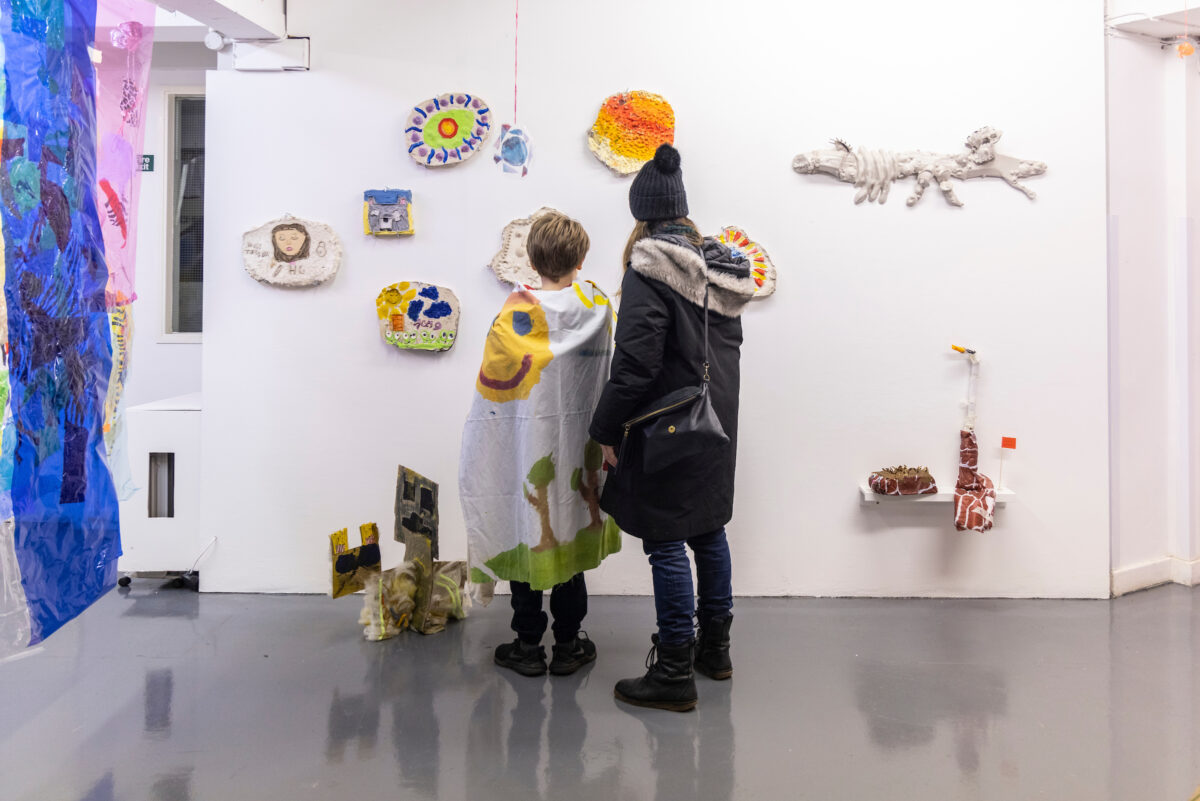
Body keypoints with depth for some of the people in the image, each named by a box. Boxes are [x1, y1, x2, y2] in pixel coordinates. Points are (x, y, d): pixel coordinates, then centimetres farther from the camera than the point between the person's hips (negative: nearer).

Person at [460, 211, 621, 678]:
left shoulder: (517, 313, -14)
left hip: (526, 445, -3)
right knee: (569, 534, 13)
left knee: (527, 535, 9)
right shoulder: (598, 309, -4)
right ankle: (568, 645, 22)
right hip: (578, 446, 3)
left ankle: (528, 644, 20)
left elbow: (493, 383, -9)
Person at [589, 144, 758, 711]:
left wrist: (607, 429, -13)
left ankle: (674, 673, 8)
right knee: (708, 531, 18)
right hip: (717, 423, 8)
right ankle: (715, 648, 31)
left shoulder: (650, 268, -16)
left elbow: (636, 362, -20)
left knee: (665, 543, 0)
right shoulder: (719, 266, 9)